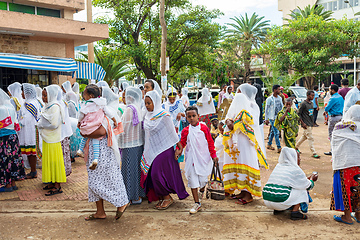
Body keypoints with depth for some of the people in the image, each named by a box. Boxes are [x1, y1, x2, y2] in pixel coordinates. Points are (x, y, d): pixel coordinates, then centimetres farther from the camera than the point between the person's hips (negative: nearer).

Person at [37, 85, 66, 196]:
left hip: (53, 139, -9)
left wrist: (41, 124, -10)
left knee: (54, 161, -4)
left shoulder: (55, 107, -16)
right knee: (49, 161, 14)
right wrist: (40, 124, 2)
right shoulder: (47, 106, 13)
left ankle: (57, 186, 3)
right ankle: (53, 182, 25)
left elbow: (54, 124, -23)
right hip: (47, 138, 9)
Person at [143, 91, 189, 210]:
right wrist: (146, 150, 19)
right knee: (151, 174, 7)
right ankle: (161, 197, 21)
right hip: (151, 150, 7)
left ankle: (167, 197, 10)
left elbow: (172, 133, -10)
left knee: (157, 174, -9)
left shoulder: (164, 116, -14)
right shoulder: (148, 116, 7)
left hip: (163, 150, -7)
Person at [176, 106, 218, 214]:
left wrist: (213, 155, 1)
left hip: (203, 158, -1)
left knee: (203, 179, 4)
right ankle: (197, 203, 11)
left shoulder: (204, 128, -1)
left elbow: (210, 142, 3)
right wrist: (178, 150, -8)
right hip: (191, 159, 1)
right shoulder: (185, 131, 3)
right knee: (192, 180, 0)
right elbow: (182, 142, 11)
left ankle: (201, 191, 41)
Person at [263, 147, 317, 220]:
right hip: (281, 202, -7)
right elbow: (308, 187, 11)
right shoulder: (296, 170, -2)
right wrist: (312, 179, 32)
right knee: (302, 188, 13)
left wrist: (307, 179, 41)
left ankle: (277, 209, 19)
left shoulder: (279, 166, 16)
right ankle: (295, 212, 4)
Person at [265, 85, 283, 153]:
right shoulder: (270, 99, -10)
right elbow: (266, 109, -8)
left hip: (279, 117, 6)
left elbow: (282, 107, 18)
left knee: (273, 131, 15)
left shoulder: (280, 98, 9)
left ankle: (269, 144, 27)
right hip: (272, 118, -6)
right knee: (276, 132, -7)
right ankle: (279, 147, -5)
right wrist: (266, 119, -10)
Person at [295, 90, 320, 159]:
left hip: (310, 124, 8)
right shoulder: (303, 103, -13)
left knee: (304, 136, 17)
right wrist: (303, 123, -17)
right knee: (310, 138, -7)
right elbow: (299, 114, -14)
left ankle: (296, 147, 33)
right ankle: (314, 153, -3)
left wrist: (312, 122, 16)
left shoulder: (311, 103, 11)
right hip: (306, 124, -8)